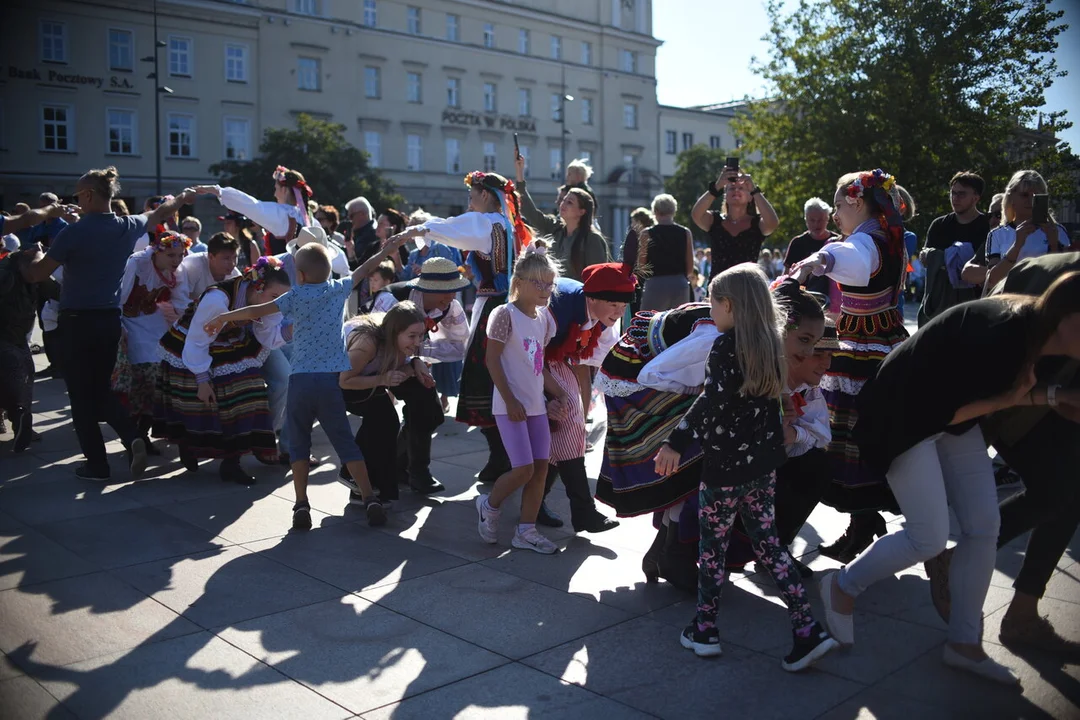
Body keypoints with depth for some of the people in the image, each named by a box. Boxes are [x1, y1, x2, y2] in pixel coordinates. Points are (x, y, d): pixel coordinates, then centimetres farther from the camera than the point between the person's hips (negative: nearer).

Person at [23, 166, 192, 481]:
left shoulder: (74, 232, -13)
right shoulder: (128, 227, 1)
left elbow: (36, 275, -10)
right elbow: (160, 213, 23)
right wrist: (182, 198, 42)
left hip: (76, 321, -5)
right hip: (110, 319, 5)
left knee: (82, 395, 5)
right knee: (102, 389, 18)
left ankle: (97, 465, 8)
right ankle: (133, 437, -4)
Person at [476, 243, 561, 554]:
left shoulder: (543, 318, 11)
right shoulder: (505, 314, -12)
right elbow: (493, 360, -13)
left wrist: (557, 394, 11)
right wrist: (511, 401, -16)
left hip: (536, 405, 8)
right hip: (512, 405, -8)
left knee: (541, 466, 5)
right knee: (524, 468, -11)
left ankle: (526, 530, 16)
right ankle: (489, 504, 18)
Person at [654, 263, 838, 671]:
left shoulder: (725, 346, -16)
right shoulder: (771, 343, 6)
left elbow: (711, 401, -26)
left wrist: (675, 443, -27)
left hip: (727, 465, -7)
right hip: (764, 462, 7)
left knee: (712, 547, 8)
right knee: (767, 543, 14)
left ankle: (704, 632, 19)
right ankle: (807, 631, 11)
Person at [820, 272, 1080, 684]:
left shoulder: (1039, 336, -7)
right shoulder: (1001, 334, -33)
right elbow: (941, 410, -24)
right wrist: (1006, 400, -17)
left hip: (954, 416, 9)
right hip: (907, 415, -9)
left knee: (984, 526, 5)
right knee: (930, 538, -9)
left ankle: (964, 643, 19)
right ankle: (842, 587, 16)